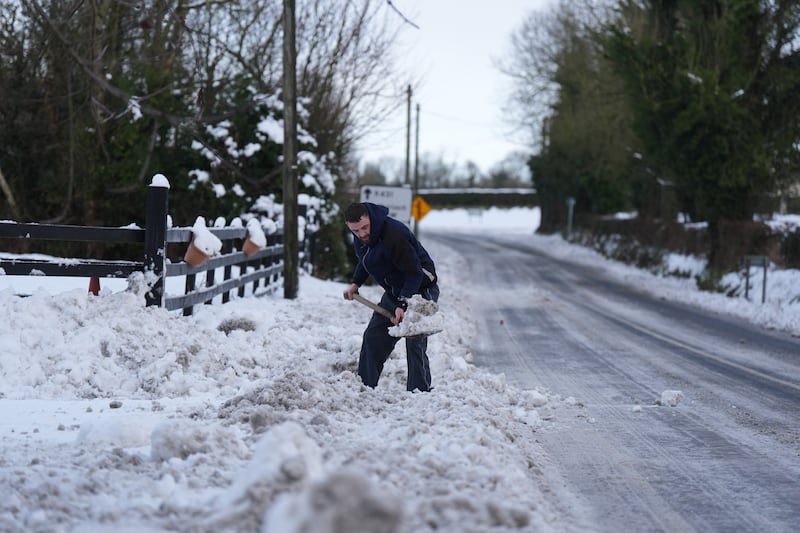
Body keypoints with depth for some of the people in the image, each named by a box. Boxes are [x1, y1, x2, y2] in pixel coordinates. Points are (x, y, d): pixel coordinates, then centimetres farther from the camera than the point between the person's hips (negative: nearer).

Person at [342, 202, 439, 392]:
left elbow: (414, 273, -30)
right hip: (394, 292, 9)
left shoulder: (393, 235, -32)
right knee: (373, 338, 9)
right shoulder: (360, 237, -4)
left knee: (415, 344, -15)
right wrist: (355, 283, 8)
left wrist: (402, 305, -35)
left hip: (419, 290, -9)